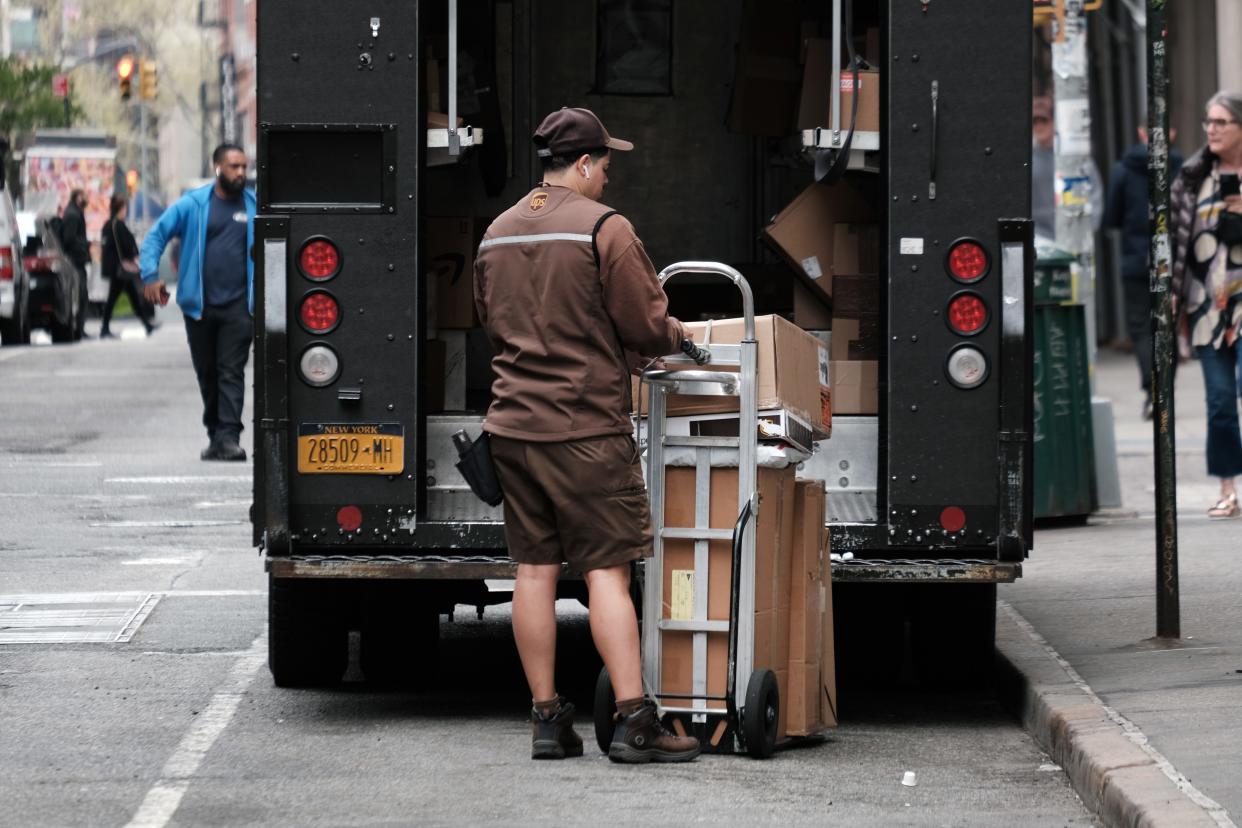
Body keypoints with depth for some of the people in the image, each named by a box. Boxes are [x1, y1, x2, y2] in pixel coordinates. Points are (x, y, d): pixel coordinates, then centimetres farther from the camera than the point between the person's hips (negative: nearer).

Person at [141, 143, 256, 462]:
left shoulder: (254, 205, 6)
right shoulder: (193, 205, 2)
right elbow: (156, 235, 3)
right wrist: (151, 275, -10)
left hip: (238, 305, -1)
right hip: (200, 305, 1)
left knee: (231, 373, -9)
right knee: (207, 373, 9)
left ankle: (228, 437, -14)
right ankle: (215, 435, 20)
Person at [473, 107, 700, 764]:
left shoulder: (497, 234, 11)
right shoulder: (603, 229, -10)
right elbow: (646, 327, -10)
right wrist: (676, 337, 10)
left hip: (513, 425, 6)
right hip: (586, 427, -6)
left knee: (534, 569, 7)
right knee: (607, 569, -6)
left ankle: (547, 719, 9)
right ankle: (633, 721, -9)